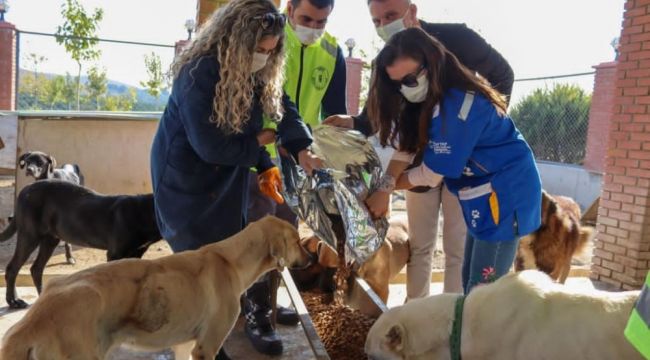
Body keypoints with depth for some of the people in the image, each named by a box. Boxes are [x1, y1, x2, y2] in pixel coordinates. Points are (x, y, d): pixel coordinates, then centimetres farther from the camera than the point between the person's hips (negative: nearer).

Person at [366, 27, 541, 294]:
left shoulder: (456, 106, -26)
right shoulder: (435, 97, 4)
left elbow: (431, 174, -18)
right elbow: (404, 145, 3)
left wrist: (389, 184, -3)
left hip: (506, 194, -10)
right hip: (487, 195, 10)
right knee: (472, 283, 16)